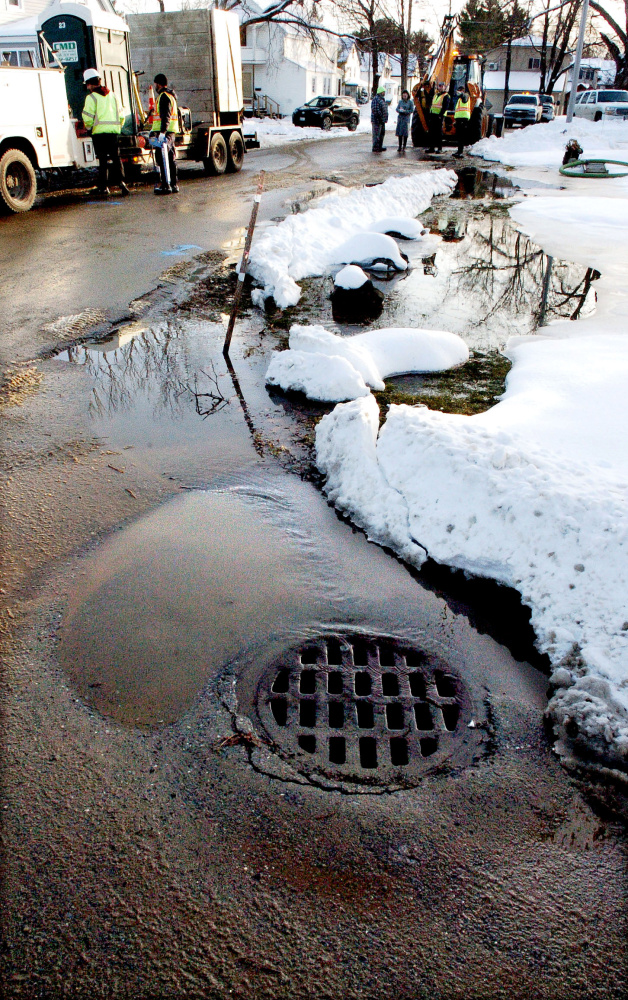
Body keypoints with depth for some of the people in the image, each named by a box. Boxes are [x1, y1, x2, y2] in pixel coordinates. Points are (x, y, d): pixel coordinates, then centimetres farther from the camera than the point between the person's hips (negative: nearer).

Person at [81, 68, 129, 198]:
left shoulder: (91, 97, -4)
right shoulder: (112, 95, 13)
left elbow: (87, 117, -8)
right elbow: (121, 115, 13)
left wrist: (89, 128, 10)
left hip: (99, 132, -4)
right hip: (114, 131, 4)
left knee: (103, 160, 0)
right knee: (116, 158, 8)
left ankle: (104, 187, -1)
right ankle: (121, 181, -9)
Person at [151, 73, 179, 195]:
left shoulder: (164, 96, -10)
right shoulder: (170, 95, 22)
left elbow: (165, 116, -21)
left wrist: (162, 132, -29)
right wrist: (153, 129, 35)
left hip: (164, 131, -10)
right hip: (170, 132, 10)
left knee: (162, 158, -11)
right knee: (171, 158, 12)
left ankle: (165, 186, -15)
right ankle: (174, 185, 15)